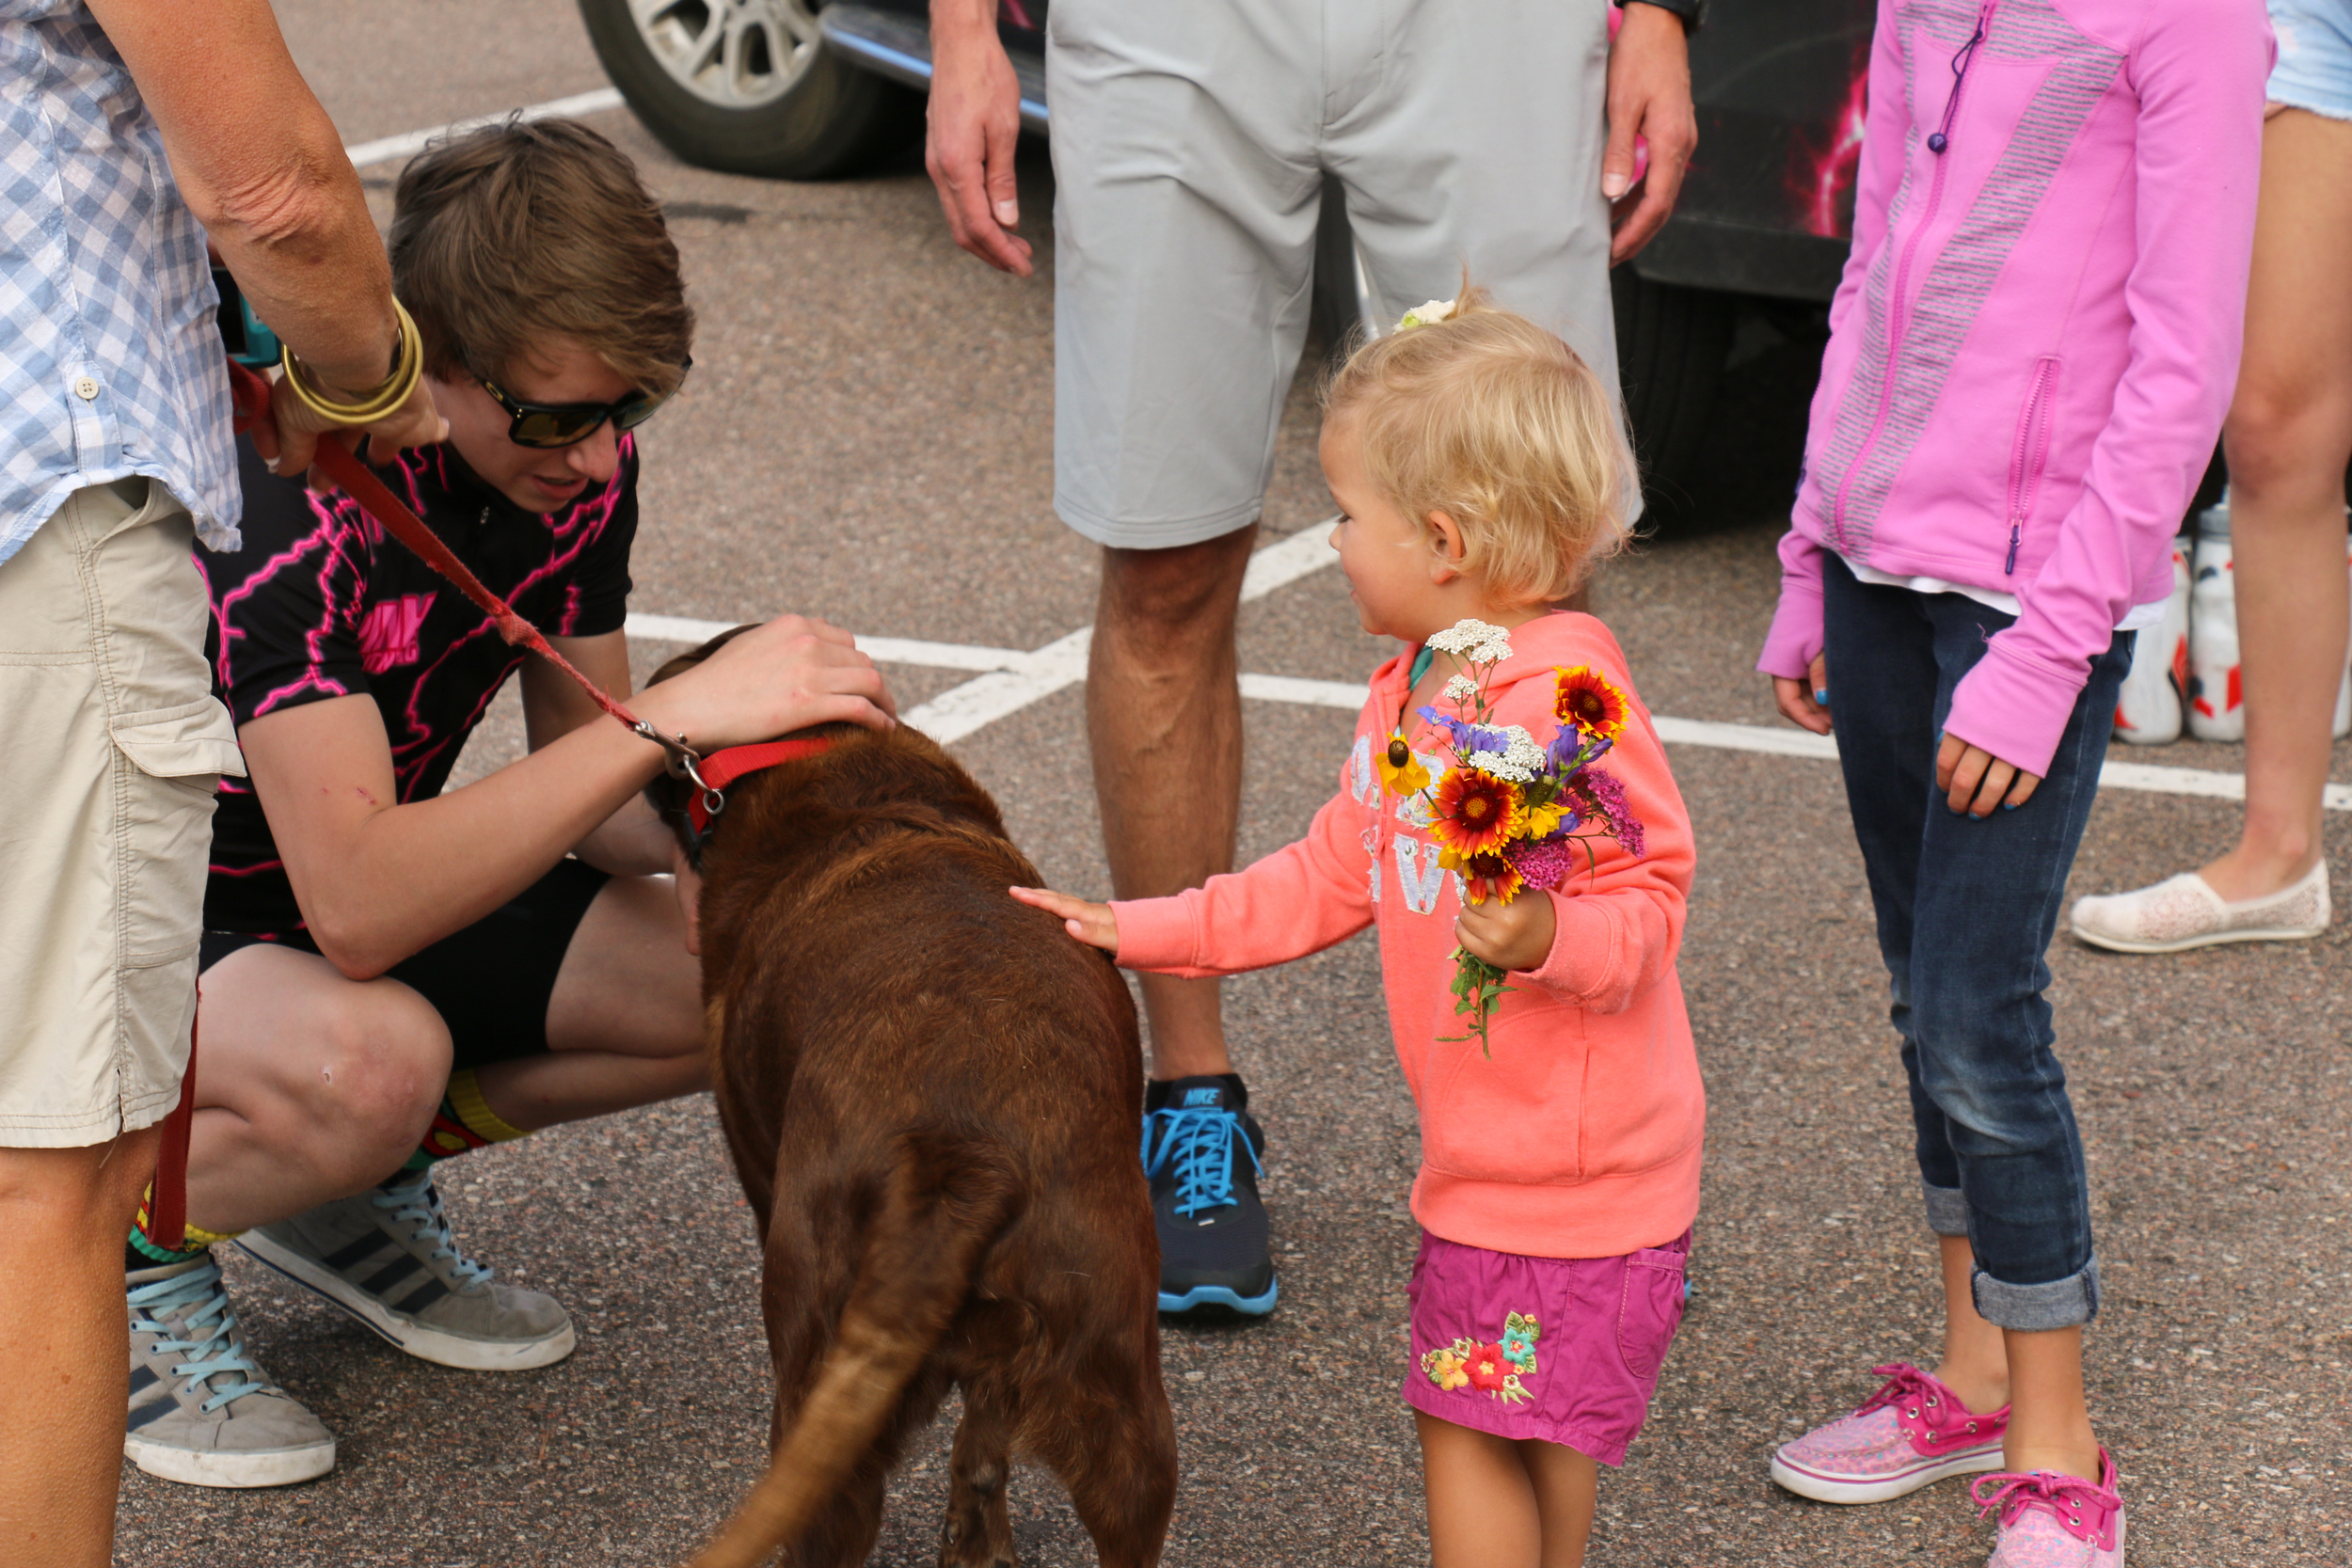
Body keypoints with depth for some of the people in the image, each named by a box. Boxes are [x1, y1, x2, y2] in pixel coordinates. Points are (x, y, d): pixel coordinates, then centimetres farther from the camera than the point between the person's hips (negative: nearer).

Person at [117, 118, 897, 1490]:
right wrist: (675, 715, -43)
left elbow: (586, 799, -1)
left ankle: (351, 1185, 8)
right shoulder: (281, 499, -33)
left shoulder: (576, 460, -11)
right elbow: (358, 910, -41)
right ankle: (126, 1241, -6)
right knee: (374, 1060, -39)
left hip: (371, 890, 7)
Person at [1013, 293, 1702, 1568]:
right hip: (1485, 1150, 9)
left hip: (1568, 1162, -9)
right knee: (1541, 1430, 19)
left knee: (1464, 1420, -2)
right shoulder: (1413, 697, 10)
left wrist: (1547, 938, -38)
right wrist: (1140, 933, 14)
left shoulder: (1568, 708, -22)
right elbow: (1331, 877, 16)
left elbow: (1649, 901, -19)